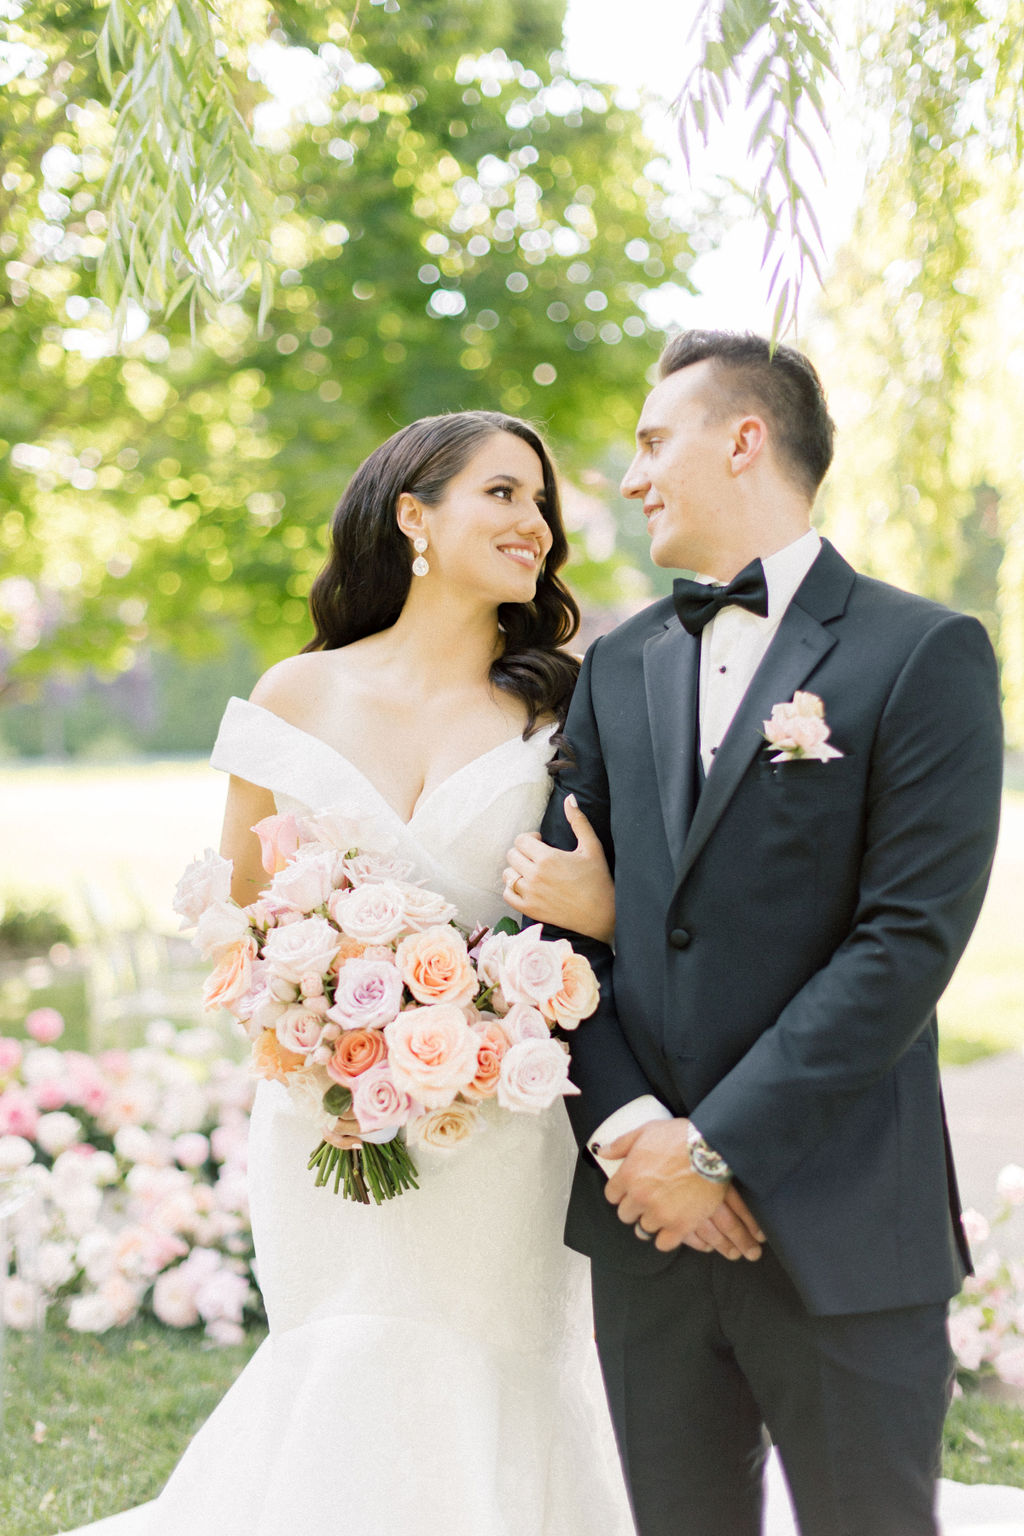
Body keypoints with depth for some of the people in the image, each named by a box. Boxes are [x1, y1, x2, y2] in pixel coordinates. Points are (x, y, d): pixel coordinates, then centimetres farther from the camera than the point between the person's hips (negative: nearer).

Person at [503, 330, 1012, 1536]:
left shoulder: (923, 654, -5)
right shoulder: (618, 668, 12)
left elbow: (909, 938, -13)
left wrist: (717, 1146, -15)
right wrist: (627, 1127, -9)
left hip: (841, 1229, -4)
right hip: (644, 1216, 5)